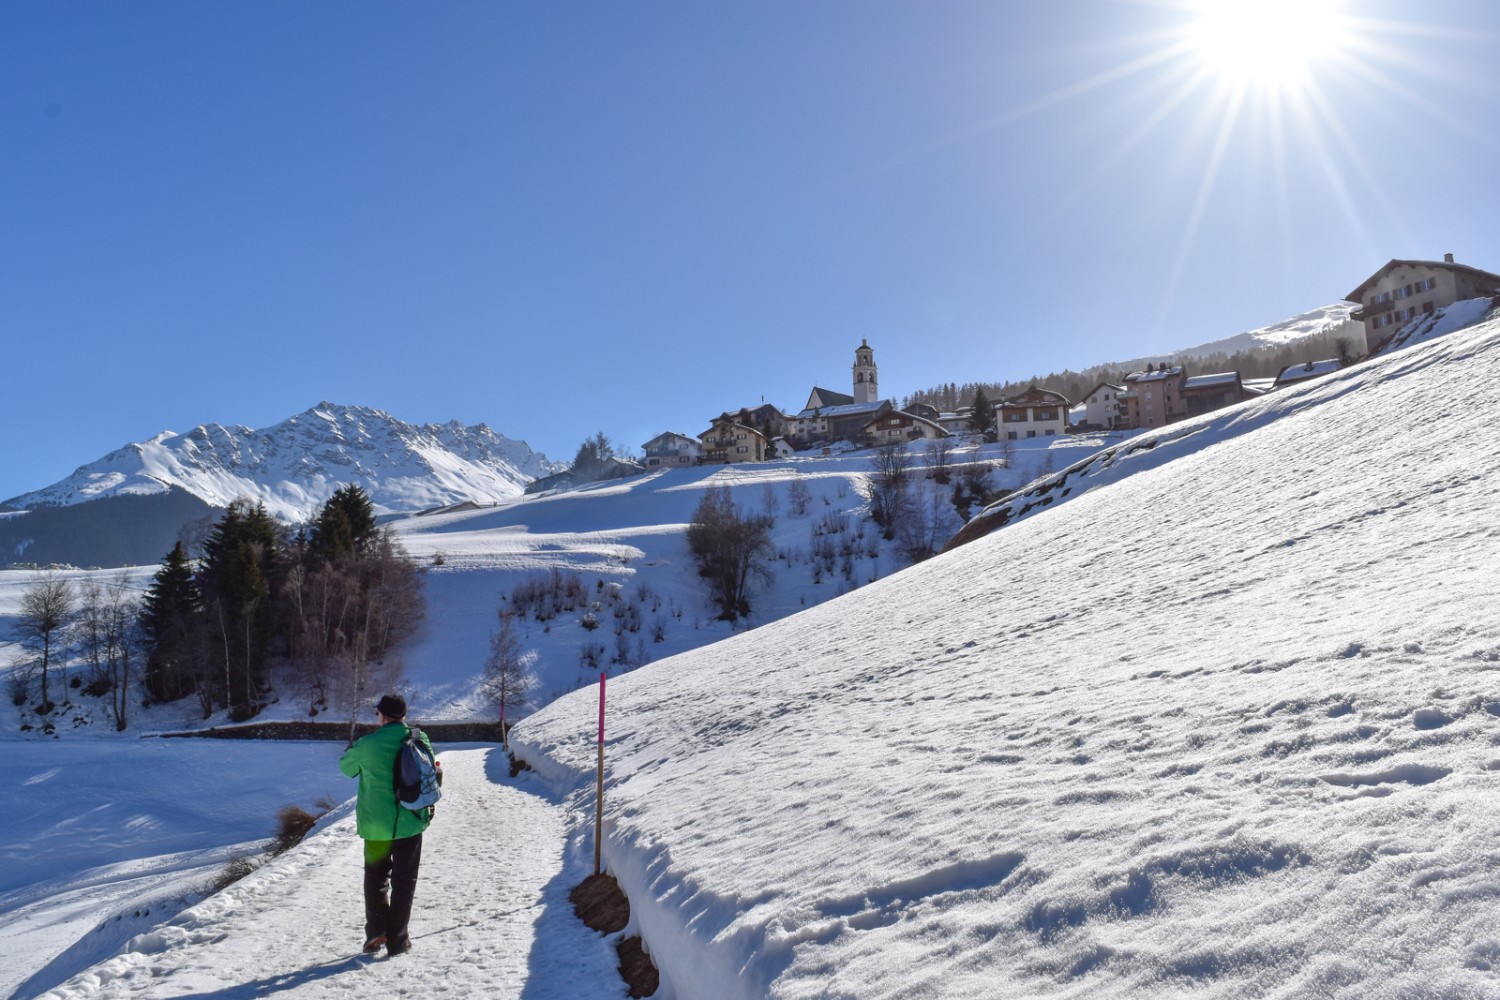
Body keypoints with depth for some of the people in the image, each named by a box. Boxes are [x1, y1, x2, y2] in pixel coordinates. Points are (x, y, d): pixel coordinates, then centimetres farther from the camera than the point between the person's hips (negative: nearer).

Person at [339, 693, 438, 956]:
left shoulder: (368, 744, -11)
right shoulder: (420, 739, -5)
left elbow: (346, 768, 8)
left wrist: (351, 749, 29)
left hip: (376, 826, -1)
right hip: (410, 823, 1)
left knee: (375, 879, 17)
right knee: (404, 882, 11)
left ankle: (376, 931, 10)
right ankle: (398, 939, 12)